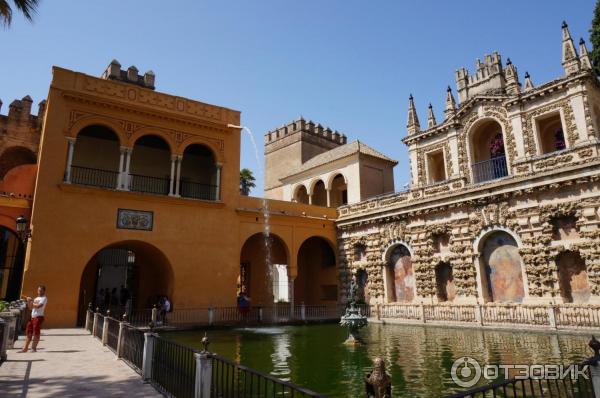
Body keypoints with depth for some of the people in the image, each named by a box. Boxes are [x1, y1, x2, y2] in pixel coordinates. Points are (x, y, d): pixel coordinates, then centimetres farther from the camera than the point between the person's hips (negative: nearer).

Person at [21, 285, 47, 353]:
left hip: (39, 317, -8)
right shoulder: (36, 298, 22)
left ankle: (34, 348, -3)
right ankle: (25, 348, 13)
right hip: (32, 317, 8)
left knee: (36, 333, -7)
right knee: (28, 332, 7)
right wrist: (28, 301, 4)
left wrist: (31, 302, -1)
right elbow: (30, 307, 20)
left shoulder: (44, 298, -2)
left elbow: (38, 306, -16)